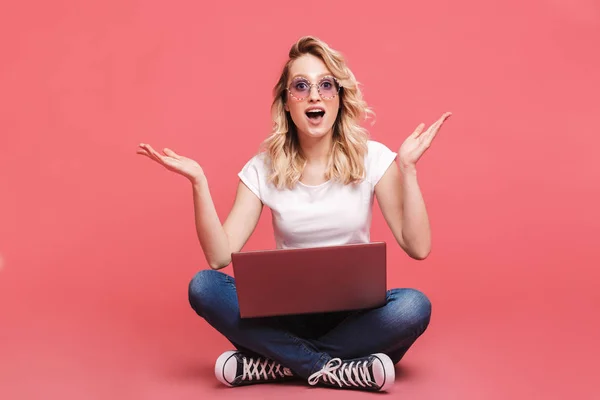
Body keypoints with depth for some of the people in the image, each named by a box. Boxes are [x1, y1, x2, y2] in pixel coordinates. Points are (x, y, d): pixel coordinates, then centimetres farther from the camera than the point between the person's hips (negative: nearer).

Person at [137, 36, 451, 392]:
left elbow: (418, 247, -12)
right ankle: (336, 370, -24)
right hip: (287, 313, 1)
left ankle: (277, 363, -21)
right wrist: (199, 182, -18)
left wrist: (408, 167, -18)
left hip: (355, 312, -1)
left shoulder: (372, 158, -4)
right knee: (204, 287, -24)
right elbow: (221, 256, -10)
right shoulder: (263, 169, -1)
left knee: (414, 306, -32)